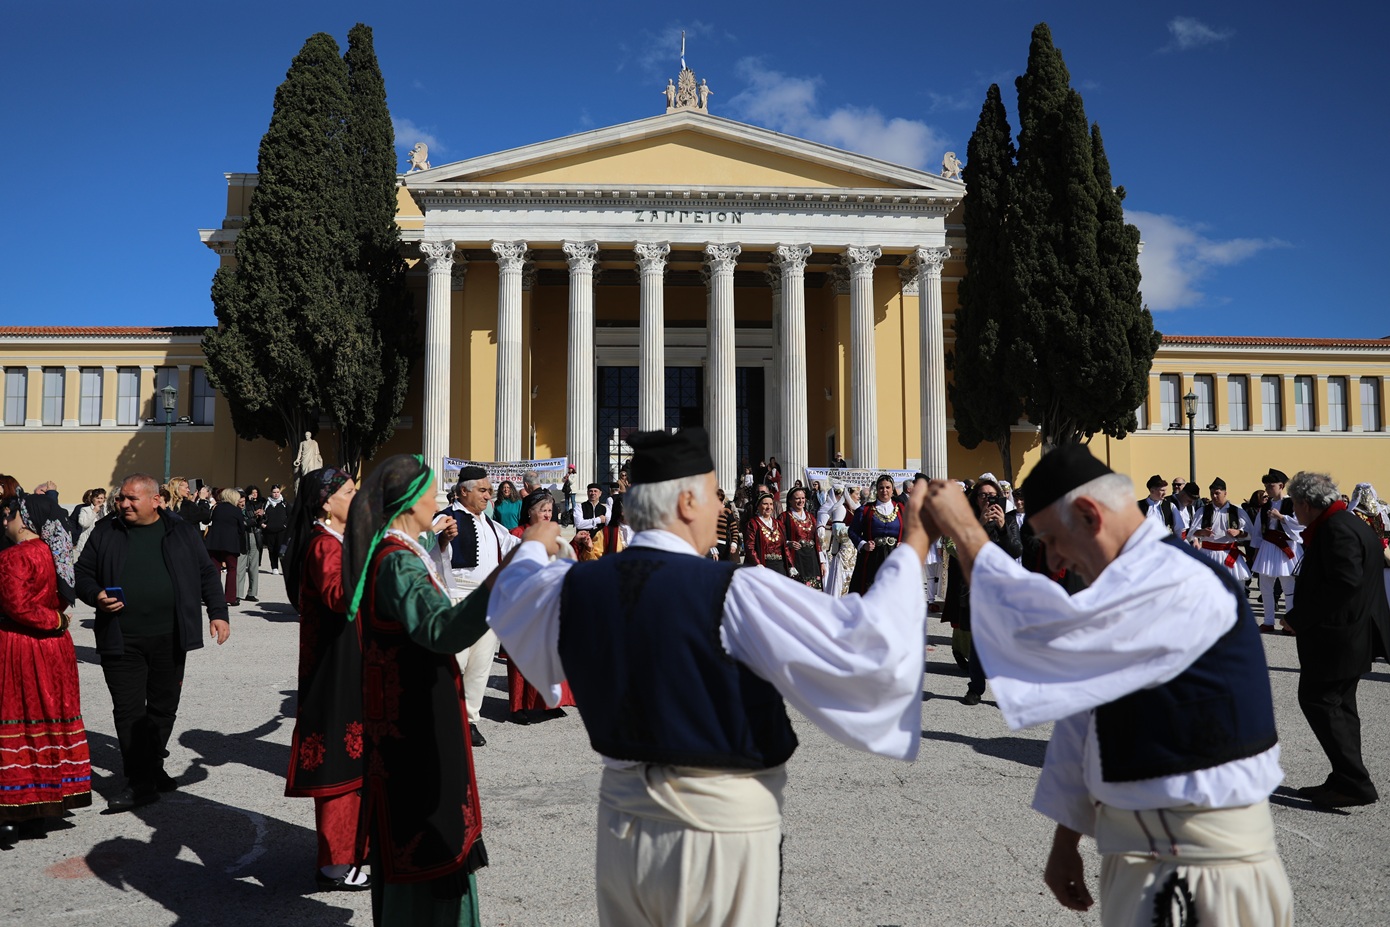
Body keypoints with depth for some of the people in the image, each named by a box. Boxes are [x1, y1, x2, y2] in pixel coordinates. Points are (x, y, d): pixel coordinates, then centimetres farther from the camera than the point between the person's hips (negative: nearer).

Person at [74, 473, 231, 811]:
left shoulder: (182, 532, 5)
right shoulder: (105, 533, 5)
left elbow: (207, 574, 8)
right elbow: (83, 574, 10)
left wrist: (218, 612, 1)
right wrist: (96, 596, -11)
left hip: (170, 638, 1)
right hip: (121, 640, 0)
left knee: (163, 707, 10)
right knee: (129, 710, -1)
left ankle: (152, 766, 28)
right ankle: (142, 782, 5)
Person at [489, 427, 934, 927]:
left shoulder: (576, 585, -5)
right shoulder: (735, 593, -23)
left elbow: (507, 603, 19)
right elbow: (867, 647, -25)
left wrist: (533, 548, 40)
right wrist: (912, 546, -13)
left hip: (622, 814, 5)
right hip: (723, 821, -5)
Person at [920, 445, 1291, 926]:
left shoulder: (1180, 582, -22)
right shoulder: (1131, 585, 11)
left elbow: (1051, 631, -34)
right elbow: (1085, 717, 13)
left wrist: (966, 531, -25)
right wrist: (1066, 840, 16)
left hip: (1199, 863, -9)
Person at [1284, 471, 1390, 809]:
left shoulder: (1337, 530, -19)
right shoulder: (1347, 524, 14)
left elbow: (1345, 582, -27)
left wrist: (1298, 617, -19)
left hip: (1337, 635, -11)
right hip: (1351, 634, 11)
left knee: (1318, 701, -5)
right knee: (1339, 705, 15)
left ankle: (1355, 783, -3)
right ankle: (1345, 781, 23)